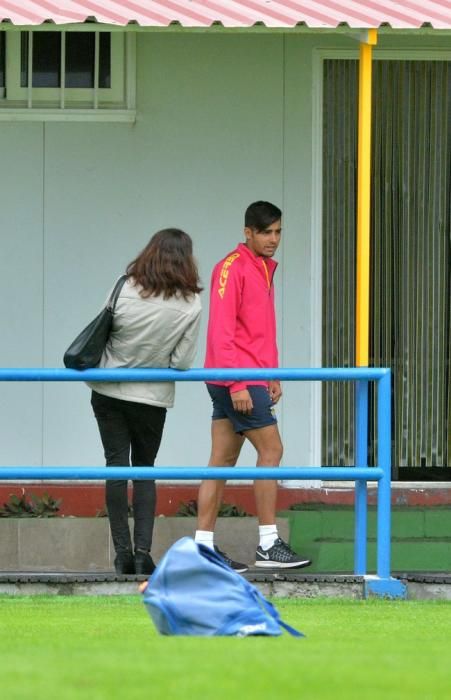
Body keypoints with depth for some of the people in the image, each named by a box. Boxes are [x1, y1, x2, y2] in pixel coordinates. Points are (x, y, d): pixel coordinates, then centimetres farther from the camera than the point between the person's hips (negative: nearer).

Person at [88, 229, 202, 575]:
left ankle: (123, 551, -1)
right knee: (145, 469, 12)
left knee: (116, 465, 5)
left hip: (109, 391, 0)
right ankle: (143, 551, -1)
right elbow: (182, 361, -11)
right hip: (153, 396, 0)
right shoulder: (190, 306, -13)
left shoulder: (125, 291, -14)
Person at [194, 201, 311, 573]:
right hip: (237, 380, -9)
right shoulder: (232, 268, -11)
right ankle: (268, 545, -5)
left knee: (223, 459, 7)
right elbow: (222, 330, -17)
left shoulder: (264, 268, 18)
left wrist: (273, 376, 20)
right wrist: (237, 384, -21)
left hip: (252, 378, 9)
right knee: (271, 450, -8)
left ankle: (204, 546, 6)